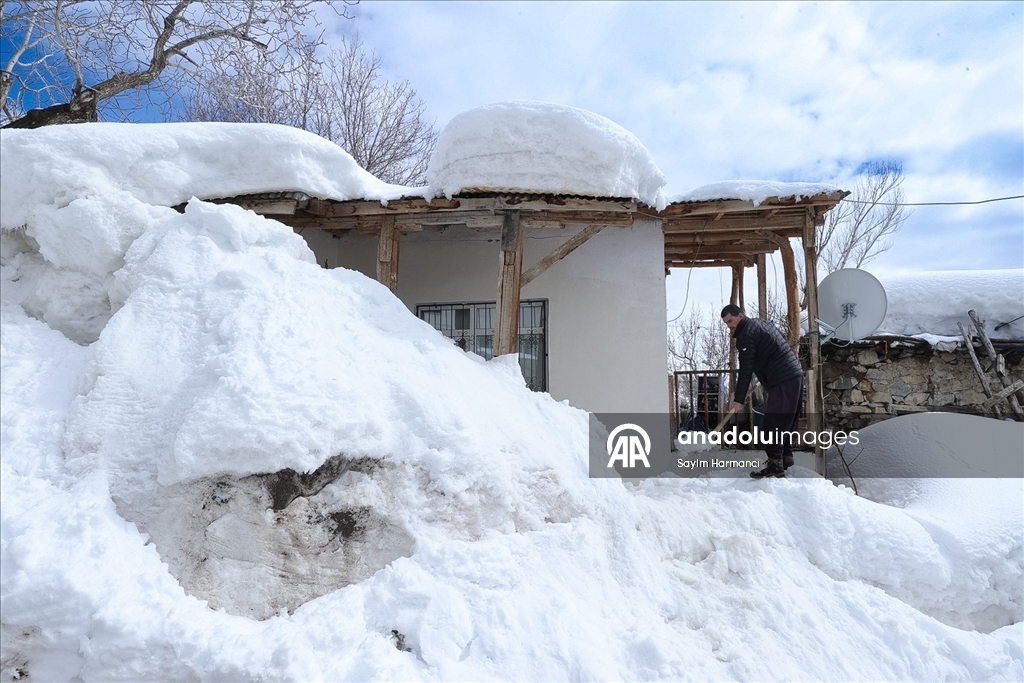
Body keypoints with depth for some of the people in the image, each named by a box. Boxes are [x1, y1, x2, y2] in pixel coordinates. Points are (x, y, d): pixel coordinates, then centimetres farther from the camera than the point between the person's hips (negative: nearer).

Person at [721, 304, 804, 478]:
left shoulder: (746, 334, -12)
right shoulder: (759, 322, 18)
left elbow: (746, 369, -18)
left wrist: (738, 399, -18)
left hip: (782, 381, -11)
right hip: (795, 375, 11)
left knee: (773, 423, -10)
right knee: (787, 420, 16)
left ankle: (775, 465, -10)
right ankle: (786, 458, 23)